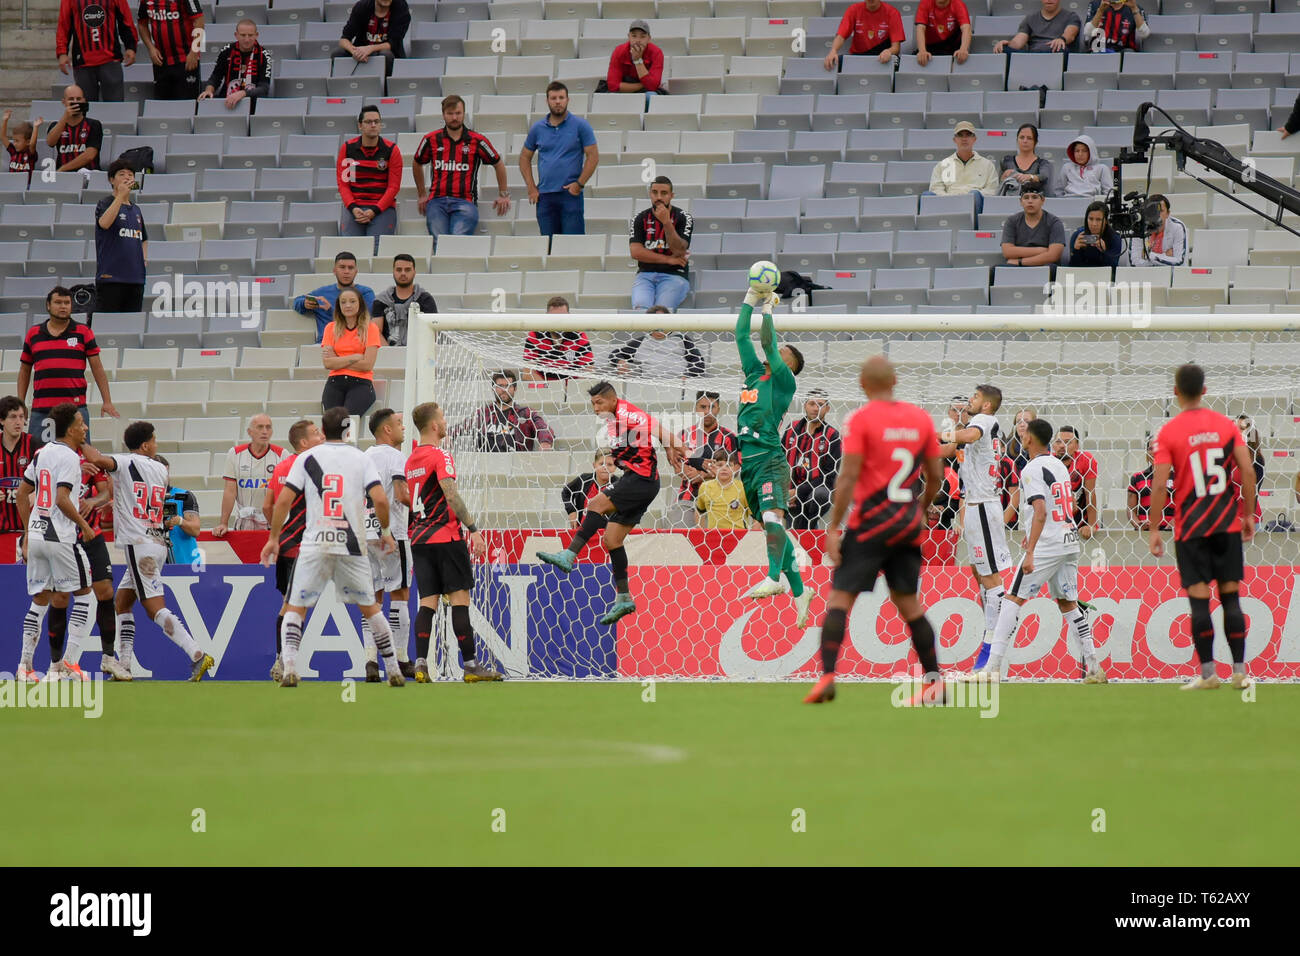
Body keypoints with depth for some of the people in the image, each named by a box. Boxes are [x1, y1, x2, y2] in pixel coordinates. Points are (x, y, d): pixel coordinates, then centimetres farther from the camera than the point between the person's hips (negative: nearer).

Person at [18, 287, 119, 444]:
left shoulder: (83, 332, 7)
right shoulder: (34, 334, 12)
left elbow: (97, 368, 6)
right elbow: (24, 371, 18)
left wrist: (107, 402, -1)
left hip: (75, 406, -2)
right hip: (40, 411, 2)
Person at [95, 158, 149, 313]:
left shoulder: (136, 209, 19)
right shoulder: (105, 203, 0)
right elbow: (104, 223, -23)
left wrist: (145, 259, 14)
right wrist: (121, 196, -25)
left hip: (135, 277, 7)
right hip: (111, 276, -7)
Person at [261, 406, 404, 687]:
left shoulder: (307, 458, 4)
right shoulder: (362, 460, 5)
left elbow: (283, 500, -1)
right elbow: (380, 500, -6)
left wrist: (273, 538, 8)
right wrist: (385, 532, 11)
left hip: (314, 545, -1)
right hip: (353, 546, 1)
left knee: (295, 608, 5)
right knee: (370, 607, 15)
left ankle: (289, 667, -14)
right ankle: (393, 671, 16)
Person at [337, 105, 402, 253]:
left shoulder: (391, 150, 1)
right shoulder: (347, 149, 6)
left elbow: (393, 187, -1)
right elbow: (343, 183, 6)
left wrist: (374, 211, -12)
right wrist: (353, 208, -10)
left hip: (382, 208, -2)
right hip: (354, 209, 2)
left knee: (378, 251, -14)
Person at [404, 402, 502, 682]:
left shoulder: (411, 460, 14)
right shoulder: (440, 456, -9)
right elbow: (451, 496, -20)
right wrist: (473, 529, -21)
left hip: (419, 539, 7)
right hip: (446, 537, -7)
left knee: (428, 602, 4)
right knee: (459, 598, -4)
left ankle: (421, 664, -6)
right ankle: (470, 665, -5)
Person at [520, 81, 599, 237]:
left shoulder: (580, 126, 1)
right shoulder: (537, 128, 10)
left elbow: (593, 156, 0)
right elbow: (525, 157, 17)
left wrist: (580, 184, -9)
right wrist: (531, 188, 7)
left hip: (571, 194, -3)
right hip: (544, 195, 3)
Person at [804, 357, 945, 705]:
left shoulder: (860, 420, -8)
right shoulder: (920, 418, 7)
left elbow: (848, 477, -13)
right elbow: (935, 475, 11)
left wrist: (833, 527, -10)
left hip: (870, 523, -5)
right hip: (908, 525, 5)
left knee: (840, 597, -3)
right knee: (908, 603, 13)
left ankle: (827, 675, -16)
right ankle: (934, 681, 11)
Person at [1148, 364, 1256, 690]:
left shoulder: (1168, 433, -6)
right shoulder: (1226, 425, 1)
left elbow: (1160, 485, -11)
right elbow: (1248, 472, -3)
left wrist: (1154, 530, -4)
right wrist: (1249, 515, 7)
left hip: (1190, 528, -2)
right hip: (1228, 524, 2)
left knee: (1199, 599, 0)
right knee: (1231, 596, 7)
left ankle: (1208, 673, -3)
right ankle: (1239, 672, 6)